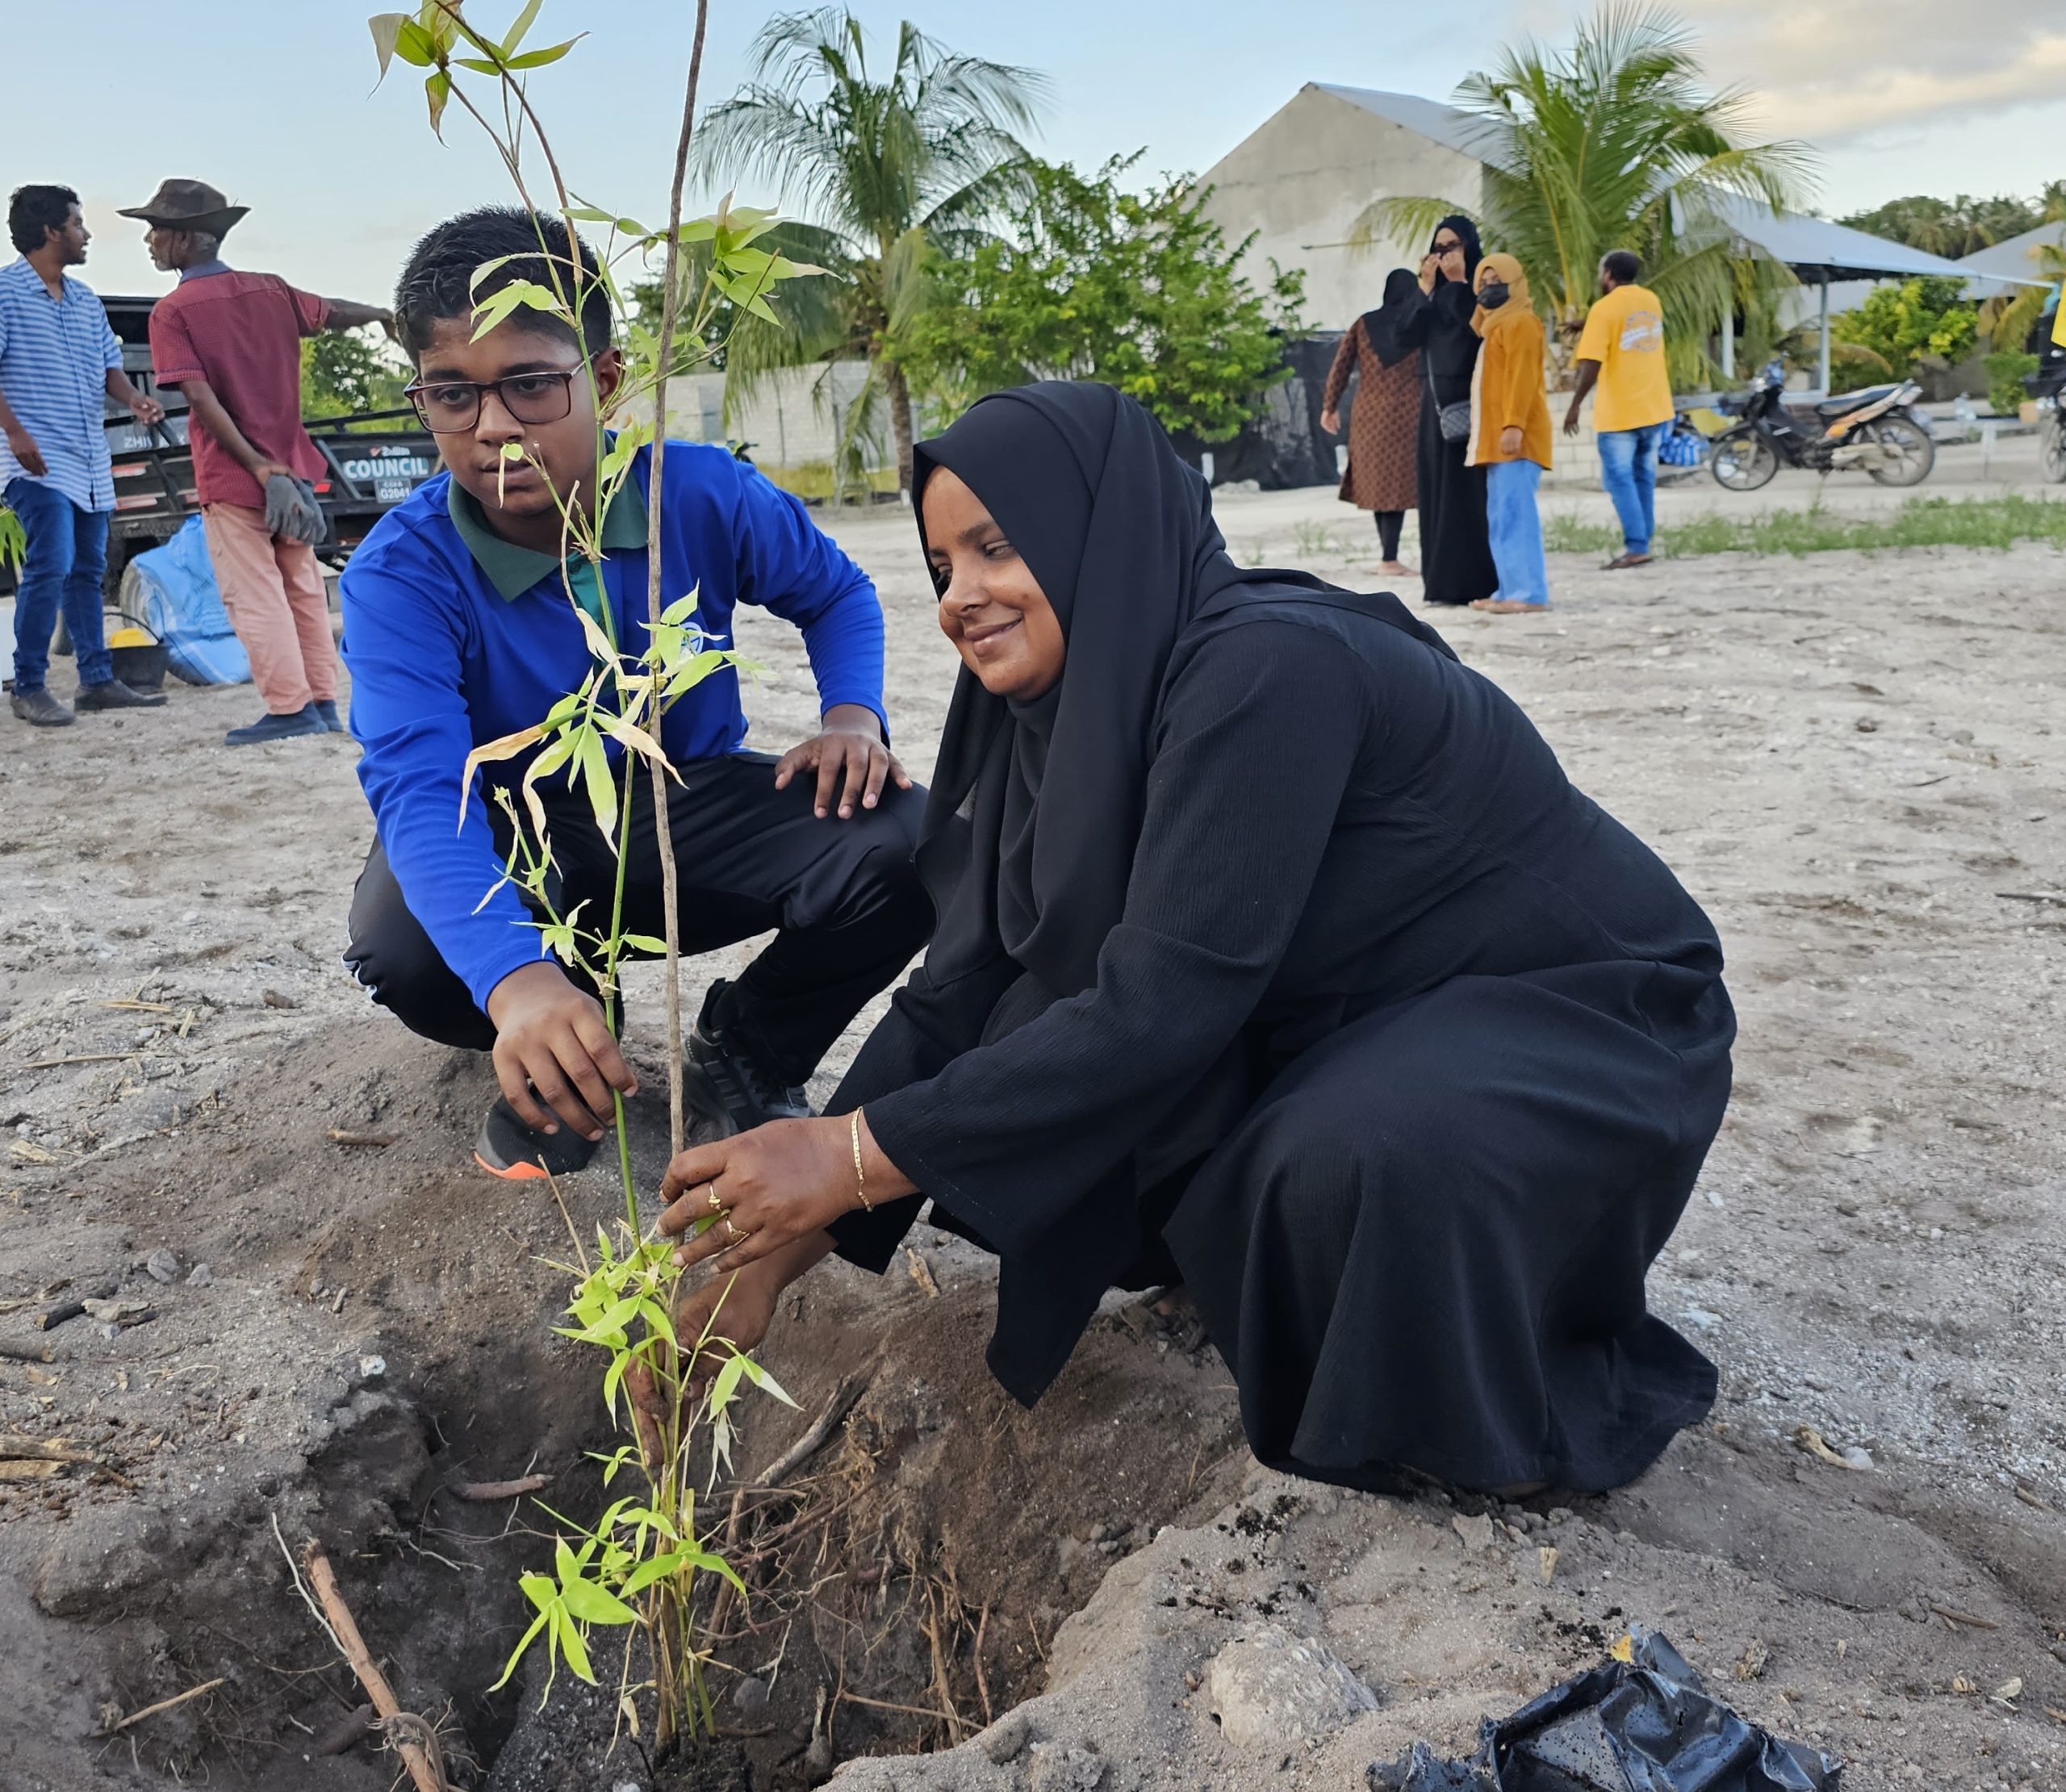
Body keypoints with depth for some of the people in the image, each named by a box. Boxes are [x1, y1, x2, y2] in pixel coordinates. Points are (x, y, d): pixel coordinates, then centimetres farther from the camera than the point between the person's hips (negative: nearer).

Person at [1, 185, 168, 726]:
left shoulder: (86, 300, 17)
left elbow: (108, 368, 17)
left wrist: (133, 399, -3)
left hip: (90, 462, 8)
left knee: (87, 570, 11)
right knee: (50, 566, -14)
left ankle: (97, 680, 18)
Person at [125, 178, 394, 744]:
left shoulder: (171, 312, -10)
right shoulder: (270, 290, 4)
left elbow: (204, 401, -19)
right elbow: (335, 313, 22)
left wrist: (261, 469, -18)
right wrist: (387, 314, 42)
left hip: (231, 479, -5)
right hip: (291, 464, 5)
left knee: (255, 597, 0)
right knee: (304, 587, 13)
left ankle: (290, 709, 0)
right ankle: (323, 703, 16)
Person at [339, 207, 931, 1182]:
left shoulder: (704, 494, -14)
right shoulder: (400, 572, -21)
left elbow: (836, 592, 8)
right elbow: (417, 782, -37)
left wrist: (852, 710, -16)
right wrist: (515, 979, -56)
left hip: (693, 813, 2)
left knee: (905, 844, -26)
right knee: (403, 946, -36)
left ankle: (746, 1050, 4)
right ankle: (550, 1065, 3)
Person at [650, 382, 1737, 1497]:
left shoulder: (1266, 670, -29)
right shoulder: (1054, 710, -4)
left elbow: (1161, 1001, -33)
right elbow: (959, 993, -5)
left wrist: (852, 1155, -30)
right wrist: (773, 1254, -9)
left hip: (1574, 1018, -7)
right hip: (1350, 1017, 7)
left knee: (1346, 1156, -36)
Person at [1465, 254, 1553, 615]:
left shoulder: (1521, 322, -6)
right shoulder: (1495, 325, 23)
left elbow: (1523, 379, -17)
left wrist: (1514, 424, -25)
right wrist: (1491, 431, 17)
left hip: (1515, 435, -10)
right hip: (1496, 436, 11)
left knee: (1516, 512, -14)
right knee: (1500, 515, 10)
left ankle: (1530, 593, -17)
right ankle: (1511, 589, 13)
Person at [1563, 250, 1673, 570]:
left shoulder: (1604, 308, -12)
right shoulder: (1652, 300, 10)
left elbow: (1592, 364, -19)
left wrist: (1575, 405, -12)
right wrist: (1586, 325, 27)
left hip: (1619, 412, -7)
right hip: (1655, 408, 7)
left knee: (1621, 480, -3)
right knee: (1644, 477, 14)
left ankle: (1637, 547, -10)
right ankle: (1643, 540, 18)